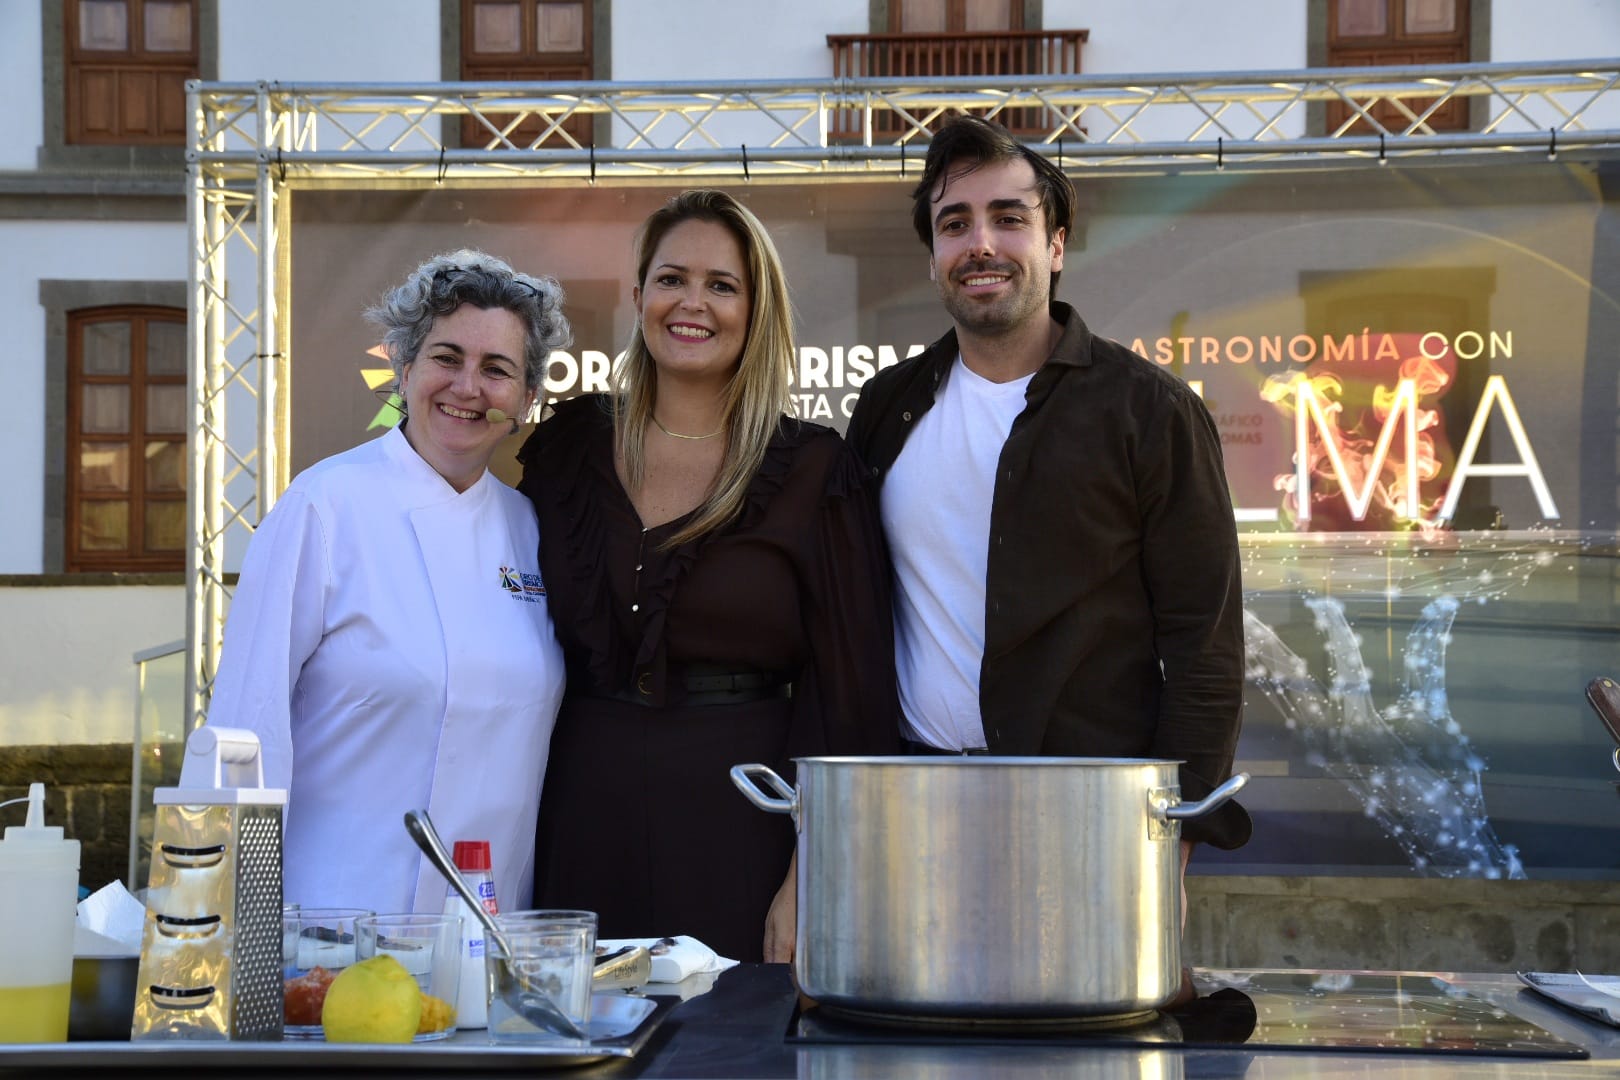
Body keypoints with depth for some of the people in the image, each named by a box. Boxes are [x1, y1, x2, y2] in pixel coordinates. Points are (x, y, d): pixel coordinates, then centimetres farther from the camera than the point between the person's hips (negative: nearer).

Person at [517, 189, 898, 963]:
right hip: (587, 821, 2)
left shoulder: (811, 471, 1)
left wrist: (806, 884, -10)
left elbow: (847, 693, -2)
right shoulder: (567, 448, 9)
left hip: (740, 827, -2)